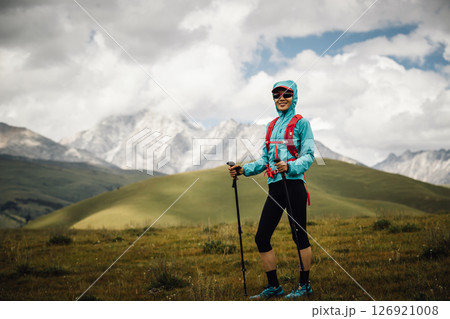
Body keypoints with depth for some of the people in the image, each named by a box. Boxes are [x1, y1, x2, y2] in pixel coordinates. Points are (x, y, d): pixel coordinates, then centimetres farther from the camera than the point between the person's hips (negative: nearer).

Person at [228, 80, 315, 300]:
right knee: (261, 238, 4)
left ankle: (304, 285, 10)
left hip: (293, 185, -7)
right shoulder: (272, 126, 20)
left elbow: (308, 156, -8)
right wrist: (243, 170, 9)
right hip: (275, 188, 7)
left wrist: (289, 166, -25)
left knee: (299, 235, -2)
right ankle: (273, 286, 13)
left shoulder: (301, 123, 1)